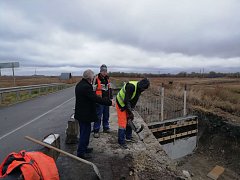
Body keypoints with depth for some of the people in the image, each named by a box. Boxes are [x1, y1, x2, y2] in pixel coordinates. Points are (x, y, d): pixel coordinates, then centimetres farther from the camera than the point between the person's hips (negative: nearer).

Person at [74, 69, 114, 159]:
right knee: (85, 132, 3)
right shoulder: (86, 87, -25)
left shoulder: (79, 84, 8)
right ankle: (81, 152, 15)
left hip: (81, 113, 10)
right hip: (85, 114, -10)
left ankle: (84, 147, 38)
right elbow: (96, 98, -28)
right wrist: (110, 102, -21)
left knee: (84, 131, 22)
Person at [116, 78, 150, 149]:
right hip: (121, 104, -9)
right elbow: (126, 101, -31)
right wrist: (130, 112, -24)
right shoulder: (131, 86, -31)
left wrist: (131, 111, -1)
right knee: (123, 123, -7)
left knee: (129, 120, 14)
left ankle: (128, 137, 31)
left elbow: (134, 101, 3)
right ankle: (121, 142, 5)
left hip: (127, 105, 9)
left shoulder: (139, 89, -3)